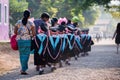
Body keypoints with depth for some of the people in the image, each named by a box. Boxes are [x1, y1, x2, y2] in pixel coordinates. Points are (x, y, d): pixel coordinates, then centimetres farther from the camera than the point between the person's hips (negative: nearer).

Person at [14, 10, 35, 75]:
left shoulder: (18, 22, 3)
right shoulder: (31, 23, -5)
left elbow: (15, 31, 4)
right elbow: (34, 33, -7)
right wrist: (31, 35, 15)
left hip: (19, 40, 3)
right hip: (27, 40, -3)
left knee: (21, 54, 15)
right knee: (26, 55, 3)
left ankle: (24, 68, 24)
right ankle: (23, 69, -3)